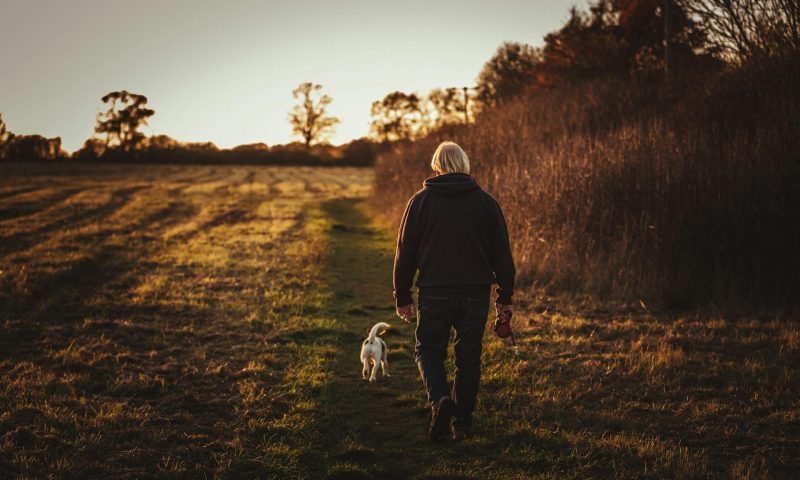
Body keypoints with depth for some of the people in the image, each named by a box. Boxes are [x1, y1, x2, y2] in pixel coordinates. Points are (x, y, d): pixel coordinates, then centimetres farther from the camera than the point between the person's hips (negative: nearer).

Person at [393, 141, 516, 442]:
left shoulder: (420, 201, 0)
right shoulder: (486, 202, 2)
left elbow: (406, 252, 1)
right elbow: (502, 254, 4)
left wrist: (402, 297, 8)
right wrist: (505, 298, 11)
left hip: (434, 293, -1)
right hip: (475, 293, 1)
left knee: (428, 349, 13)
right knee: (468, 356, 11)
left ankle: (440, 398, -13)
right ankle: (462, 422, 15)